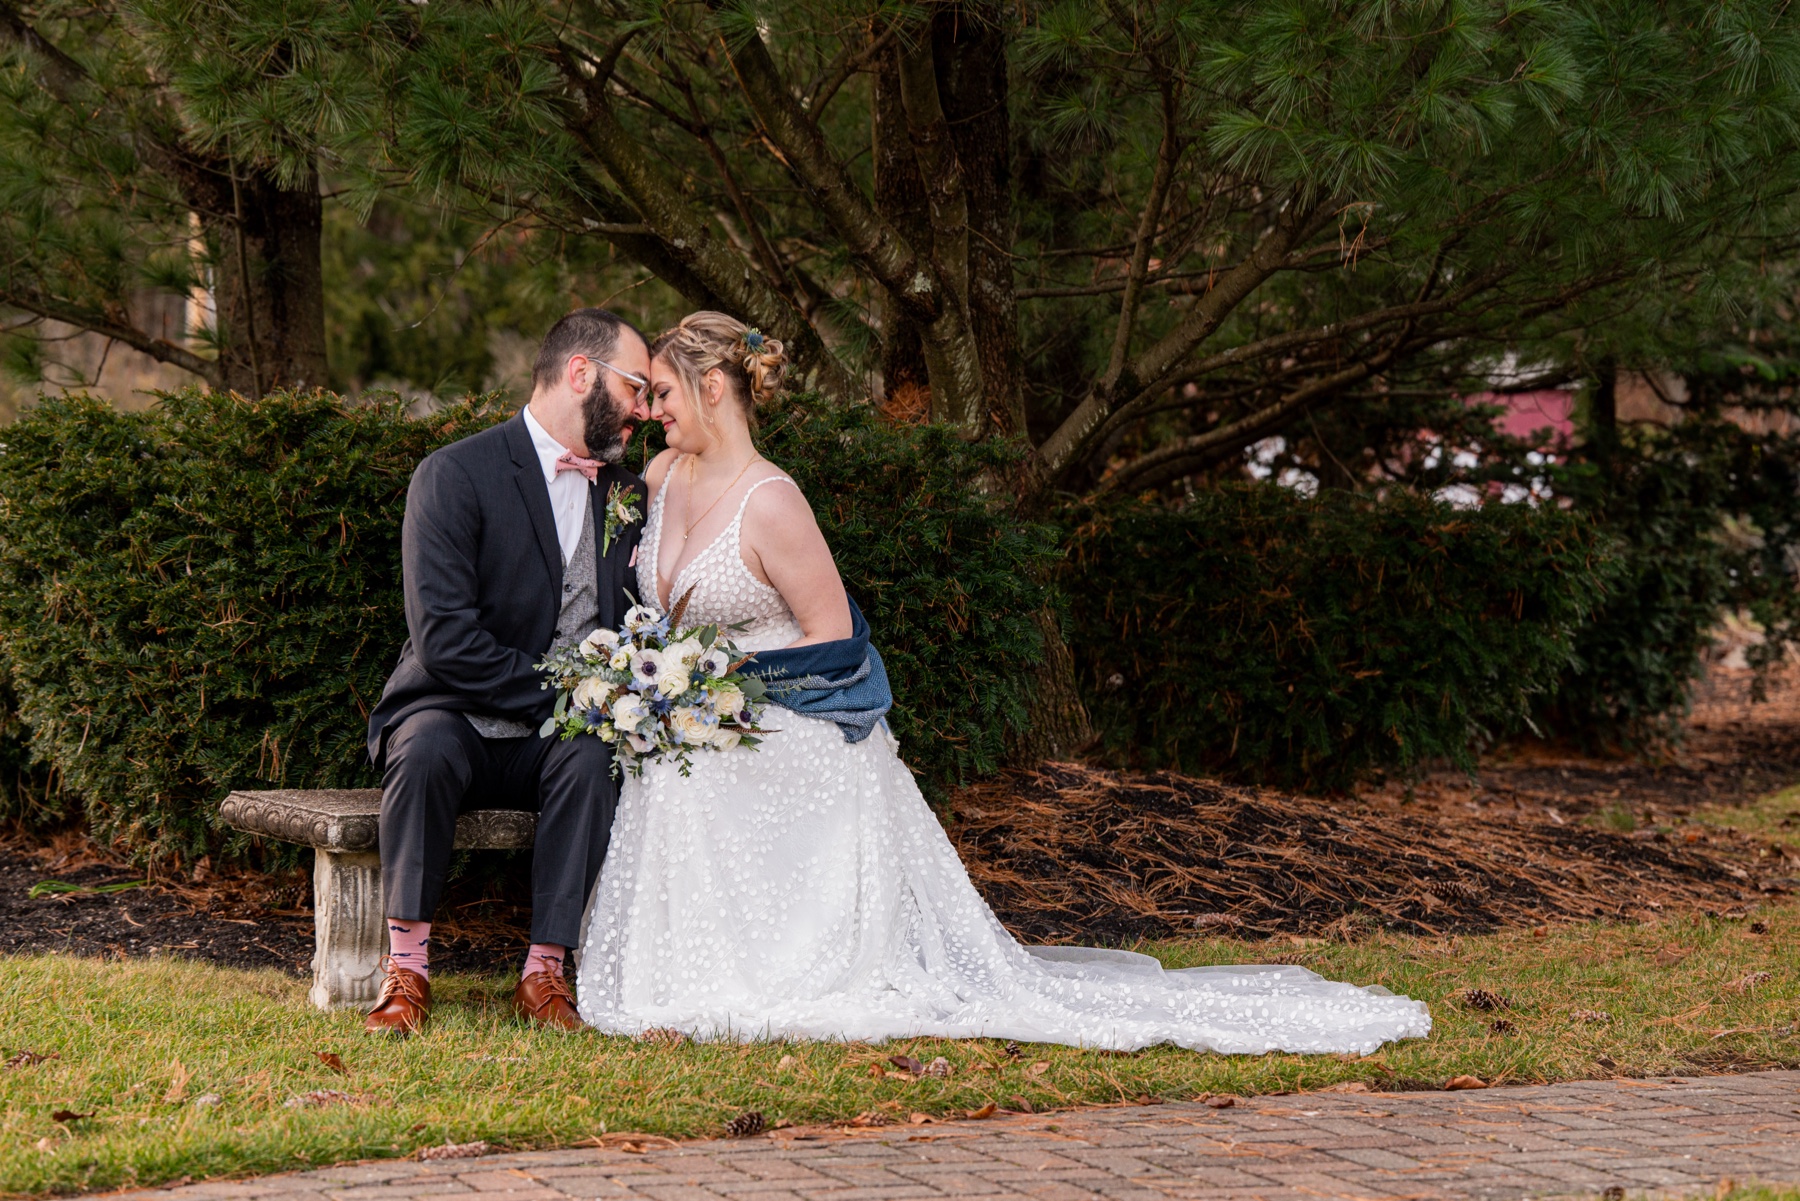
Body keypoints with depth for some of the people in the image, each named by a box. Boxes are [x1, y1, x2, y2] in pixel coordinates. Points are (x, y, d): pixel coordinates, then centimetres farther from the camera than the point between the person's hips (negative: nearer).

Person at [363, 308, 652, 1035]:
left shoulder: (623, 492, 10)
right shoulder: (456, 475, -10)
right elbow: (443, 639, -18)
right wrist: (558, 696, -21)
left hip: (556, 736, 4)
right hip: (454, 717, -4)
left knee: (591, 757, -31)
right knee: (427, 749, -37)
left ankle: (545, 970, -25)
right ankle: (406, 966, -26)